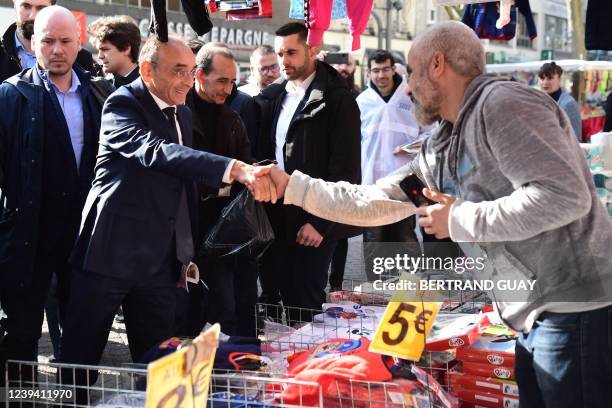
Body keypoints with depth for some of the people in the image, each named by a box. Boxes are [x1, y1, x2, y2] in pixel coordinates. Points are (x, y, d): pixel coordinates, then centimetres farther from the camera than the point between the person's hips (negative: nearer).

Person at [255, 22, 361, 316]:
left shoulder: (337, 99, -7)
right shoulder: (271, 98, 12)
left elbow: (344, 169, -11)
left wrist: (320, 222, -14)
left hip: (315, 219, -5)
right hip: (276, 218, 5)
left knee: (307, 303, -1)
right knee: (277, 301, 8)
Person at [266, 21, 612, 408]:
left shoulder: (504, 103, -15)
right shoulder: (440, 152, 14)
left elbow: (564, 195, -25)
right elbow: (371, 202, 20)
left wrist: (459, 220, -16)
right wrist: (290, 186, 18)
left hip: (577, 310, -9)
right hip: (536, 317, 9)